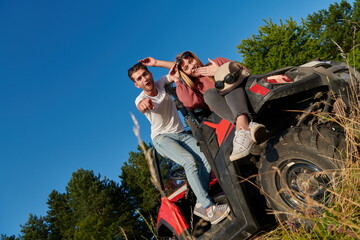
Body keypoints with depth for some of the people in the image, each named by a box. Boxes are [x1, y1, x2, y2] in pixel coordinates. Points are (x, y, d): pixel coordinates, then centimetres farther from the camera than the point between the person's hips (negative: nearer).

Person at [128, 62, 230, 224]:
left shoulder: (161, 83, 2)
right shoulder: (141, 98, -10)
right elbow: (141, 106, -35)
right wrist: (143, 104, -60)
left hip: (181, 134, 5)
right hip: (162, 138, -4)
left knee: (207, 158, -21)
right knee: (190, 160, -31)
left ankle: (200, 205, -18)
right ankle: (208, 207, -33)